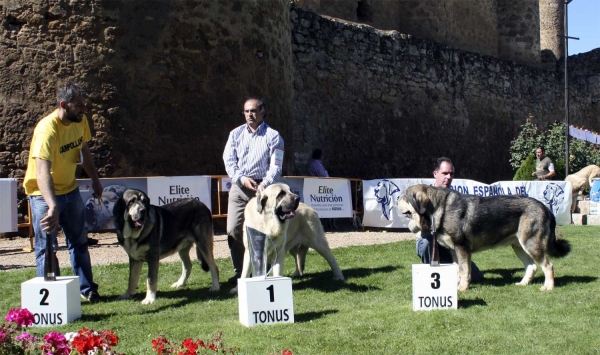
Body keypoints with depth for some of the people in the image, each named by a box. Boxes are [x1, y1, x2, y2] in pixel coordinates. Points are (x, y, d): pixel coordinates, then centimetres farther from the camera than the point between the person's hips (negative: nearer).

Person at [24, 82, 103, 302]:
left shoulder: (80, 121, -7)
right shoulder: (47, 130, -30)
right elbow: (42, 172, -42)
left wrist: (95, 180, 11)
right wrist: (52, 207, -53)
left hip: (70, 190, 7)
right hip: (44, 194, -7)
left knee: (79, 242, 14)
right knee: (46, 248, -4)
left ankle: (87, 289, 24)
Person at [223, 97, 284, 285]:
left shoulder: (273, 136, 1)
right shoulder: (236, 134, 10)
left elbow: (276, 165, -4)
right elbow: (229, 160, 5)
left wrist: (265, 183, -20)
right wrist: (242, 179, -10)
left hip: (262, 188, -3)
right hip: (239, 187, 3)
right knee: (233, 230, -2)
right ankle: (239, 271, 8)